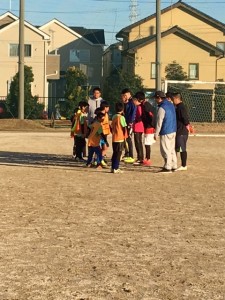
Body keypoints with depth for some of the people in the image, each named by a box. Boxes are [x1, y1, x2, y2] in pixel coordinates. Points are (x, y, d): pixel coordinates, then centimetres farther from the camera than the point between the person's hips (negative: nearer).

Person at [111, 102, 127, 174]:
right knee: (118, 154, -2)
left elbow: (111, 127, 12)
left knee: (115, 153, 13)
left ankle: (113, 168, 16)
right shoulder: (121, 117, -11)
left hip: (114, 138, 7)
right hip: (120, 138, -6)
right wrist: (125, 136, -1)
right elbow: (124, 128, -11)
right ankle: (116, 168, -3)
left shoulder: (114, 117, 8)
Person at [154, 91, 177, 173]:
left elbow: (159, 122, -16)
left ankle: (167, 167, -2)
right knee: (172, 149, 16)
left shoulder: (162, 108, -17)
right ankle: (174, 166, 21)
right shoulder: (171, 105, 11)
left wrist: (156, 134, -10)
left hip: (165, 132, -9)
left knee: (166, 150, -3)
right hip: (173, 131, 9)